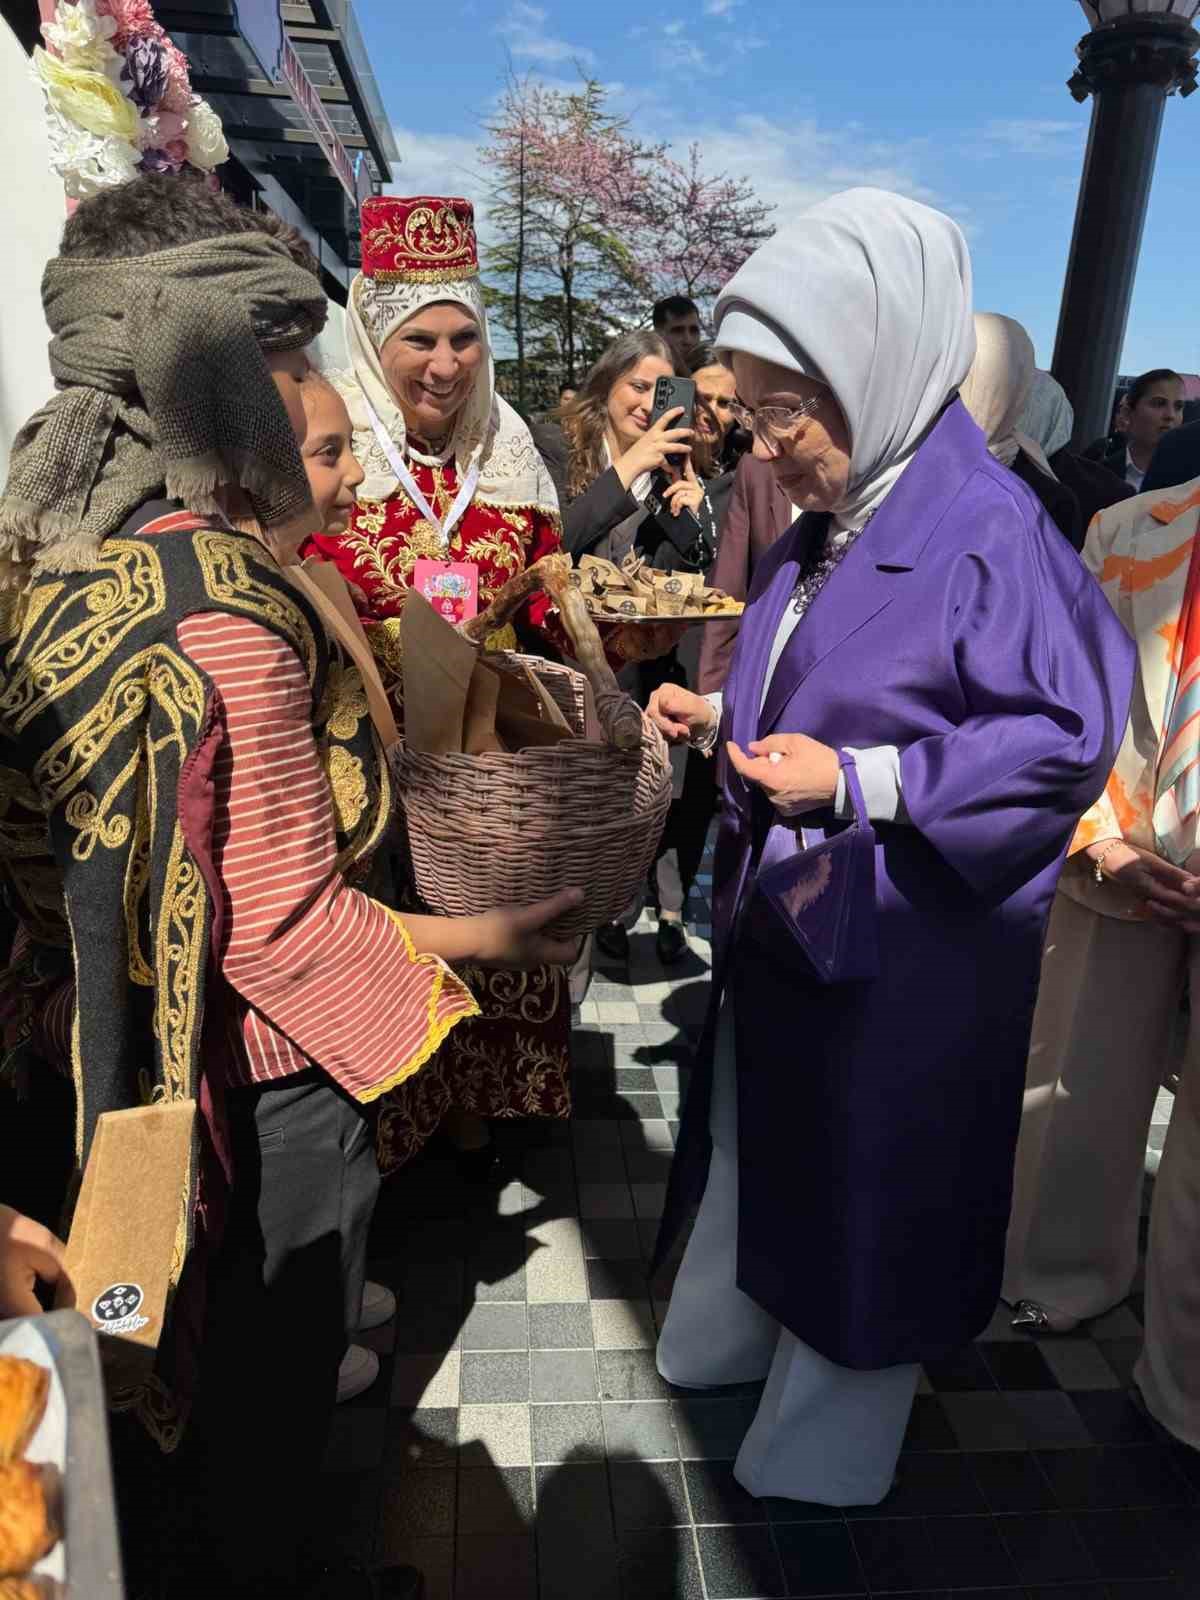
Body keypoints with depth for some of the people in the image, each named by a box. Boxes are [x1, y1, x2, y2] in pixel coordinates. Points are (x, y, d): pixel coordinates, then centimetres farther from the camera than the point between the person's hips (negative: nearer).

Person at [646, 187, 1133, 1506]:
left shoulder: (987, 531, -19)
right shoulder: (816, 533, 6)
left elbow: (1071, 731, -21)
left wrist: (862, 781, -27)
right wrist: (717, 719, 1)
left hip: (904, 942, -8)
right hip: (782, 917, 8)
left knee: (867, 1177, 11)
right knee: (763, 1137, 23)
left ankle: (828, 1441, 36)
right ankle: (734, 1331, 49)